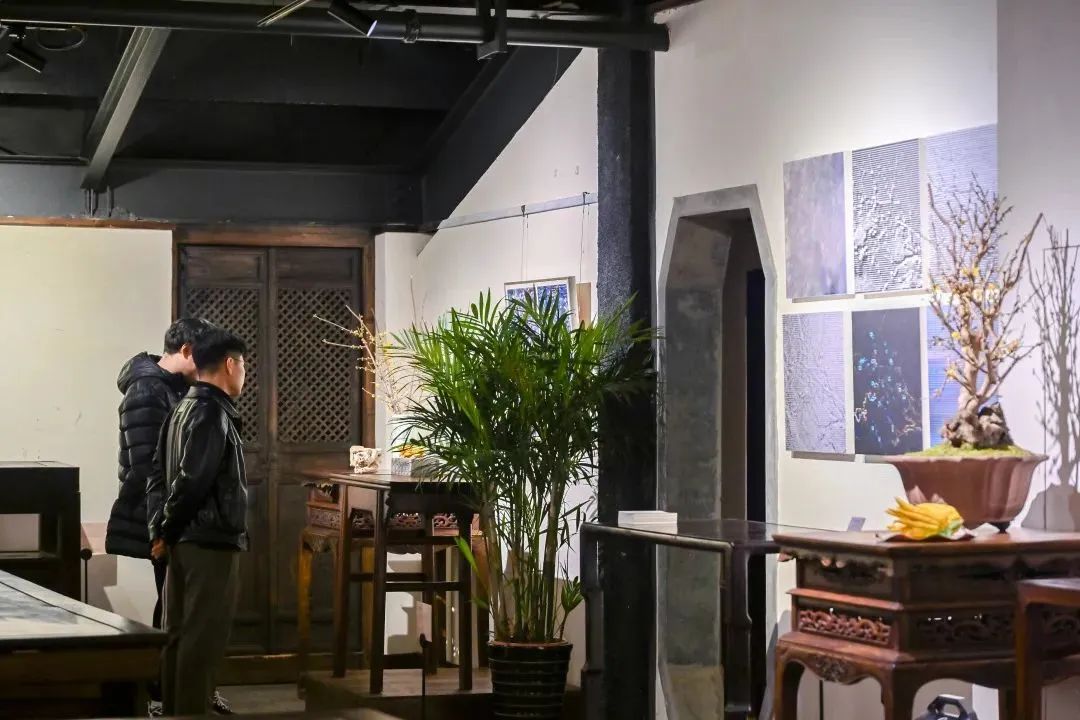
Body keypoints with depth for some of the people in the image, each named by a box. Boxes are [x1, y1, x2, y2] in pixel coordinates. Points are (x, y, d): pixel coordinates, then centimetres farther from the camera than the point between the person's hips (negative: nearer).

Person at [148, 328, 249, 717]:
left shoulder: (183, 409, 13)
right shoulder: (212, 413, -16)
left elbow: (159, 474, 13)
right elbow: (192, 481, -22)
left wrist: (159, 529, 8)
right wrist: (167, 531, -9)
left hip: (185, 541, 9)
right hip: (211, 543, -9)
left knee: (180, 636, 13)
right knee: (202, 640, -5)